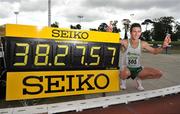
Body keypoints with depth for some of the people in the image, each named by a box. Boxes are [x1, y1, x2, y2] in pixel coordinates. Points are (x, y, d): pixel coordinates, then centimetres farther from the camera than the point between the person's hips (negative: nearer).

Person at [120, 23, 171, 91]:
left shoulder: (143, 44, -8)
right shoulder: (125, 43, -17)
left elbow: (154, 51, -5)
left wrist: (163, 46, -25)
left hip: (138, 68, 4)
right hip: (126, 68, -4)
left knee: (159, 74, -9)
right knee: (125, 73, -42)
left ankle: (138, 79, 13)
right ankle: (123, 80, -1)